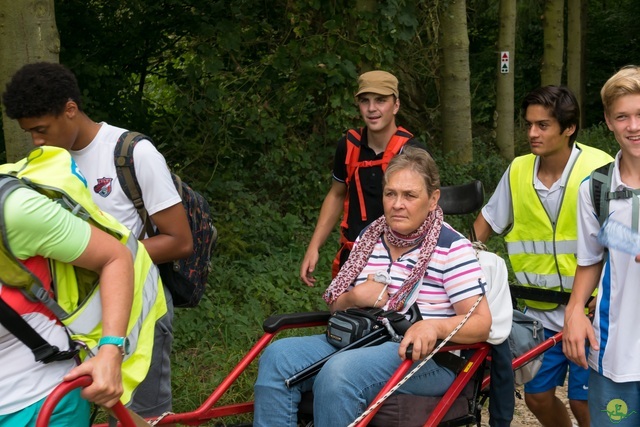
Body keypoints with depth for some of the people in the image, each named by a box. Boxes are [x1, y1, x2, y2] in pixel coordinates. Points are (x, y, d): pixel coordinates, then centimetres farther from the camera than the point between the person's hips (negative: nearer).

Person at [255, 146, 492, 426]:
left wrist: (433, 326, -31)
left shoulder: (452, 248, -4)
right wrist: (355, 297, -5)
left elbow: (481, 323, -11)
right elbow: (335, 304, 19)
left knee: (338, 373, -34)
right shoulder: (370, 238, 14)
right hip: (359, 342, 6)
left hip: (425, 355, -6)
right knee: (278, 355, -19)